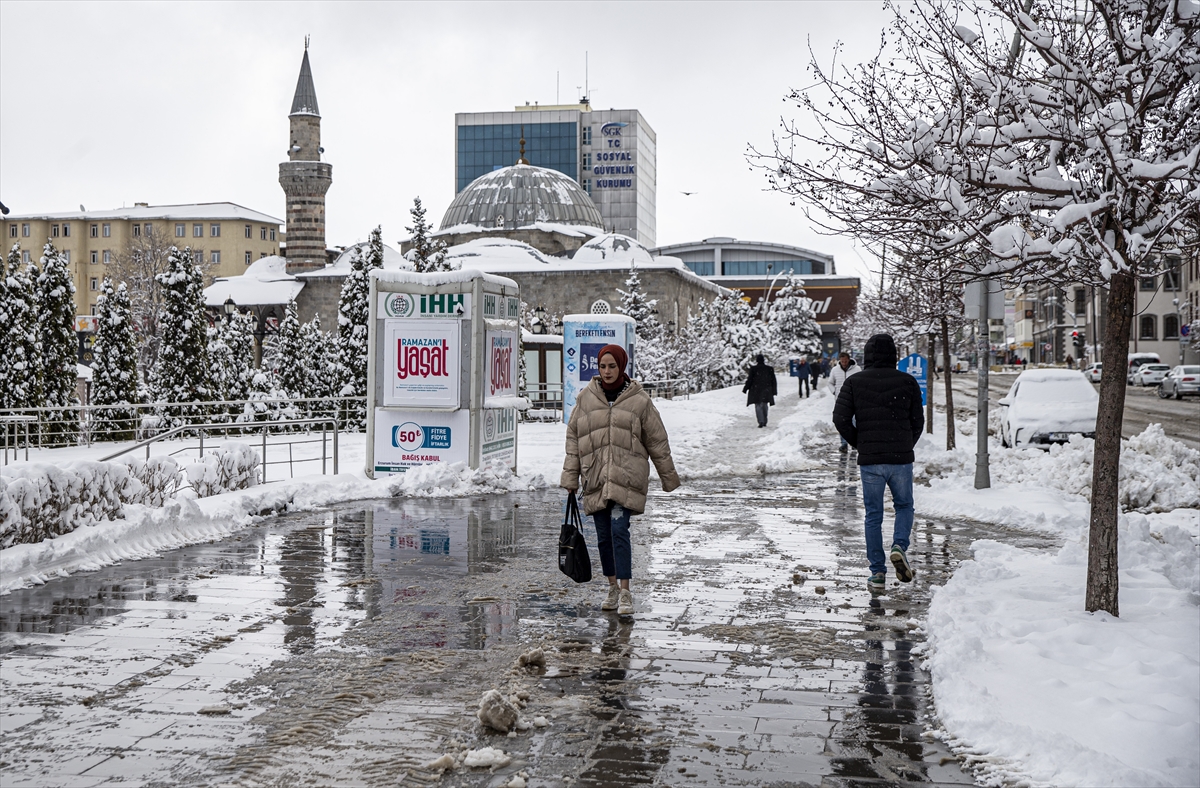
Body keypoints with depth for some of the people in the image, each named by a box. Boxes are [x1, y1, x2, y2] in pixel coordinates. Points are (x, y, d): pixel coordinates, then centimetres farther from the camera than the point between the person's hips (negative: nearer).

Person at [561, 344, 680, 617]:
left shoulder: (639, 400, 1)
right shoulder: (586, 397, 7)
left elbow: (657, 441, 8)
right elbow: (573, 438, 9)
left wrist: (669, 477, 12)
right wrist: (570, 477, 5)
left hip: (627, 475, -3)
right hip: (596, 478, 3)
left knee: (619, 528, -16)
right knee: (603, 536, 7)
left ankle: (625, 593, -13)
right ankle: (613, 587, 24)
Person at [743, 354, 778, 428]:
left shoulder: (753, 369, -9)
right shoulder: (769, 369, 3)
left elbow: (750, 380, -6)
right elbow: (773, 381, 8)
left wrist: (745, 388, 5)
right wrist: (774, 391, 17)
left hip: (756, 391, -3)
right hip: (766, 391, 3)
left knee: (758, 406, -1)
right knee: (764, 406, 16)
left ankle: (761, 422, -15)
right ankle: (764, 422, 20)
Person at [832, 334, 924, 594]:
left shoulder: (853, 382, 1)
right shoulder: (907, 382, 2)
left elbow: (840, 418, -6)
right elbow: (918, 420, 3)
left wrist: (858, 443, 8)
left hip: (869, 460, 0)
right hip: (901, 459, 0)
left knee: (873, 516, 7)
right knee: (904, 506, 19)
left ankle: (878, 573, 5)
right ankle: (900, 546, -6)